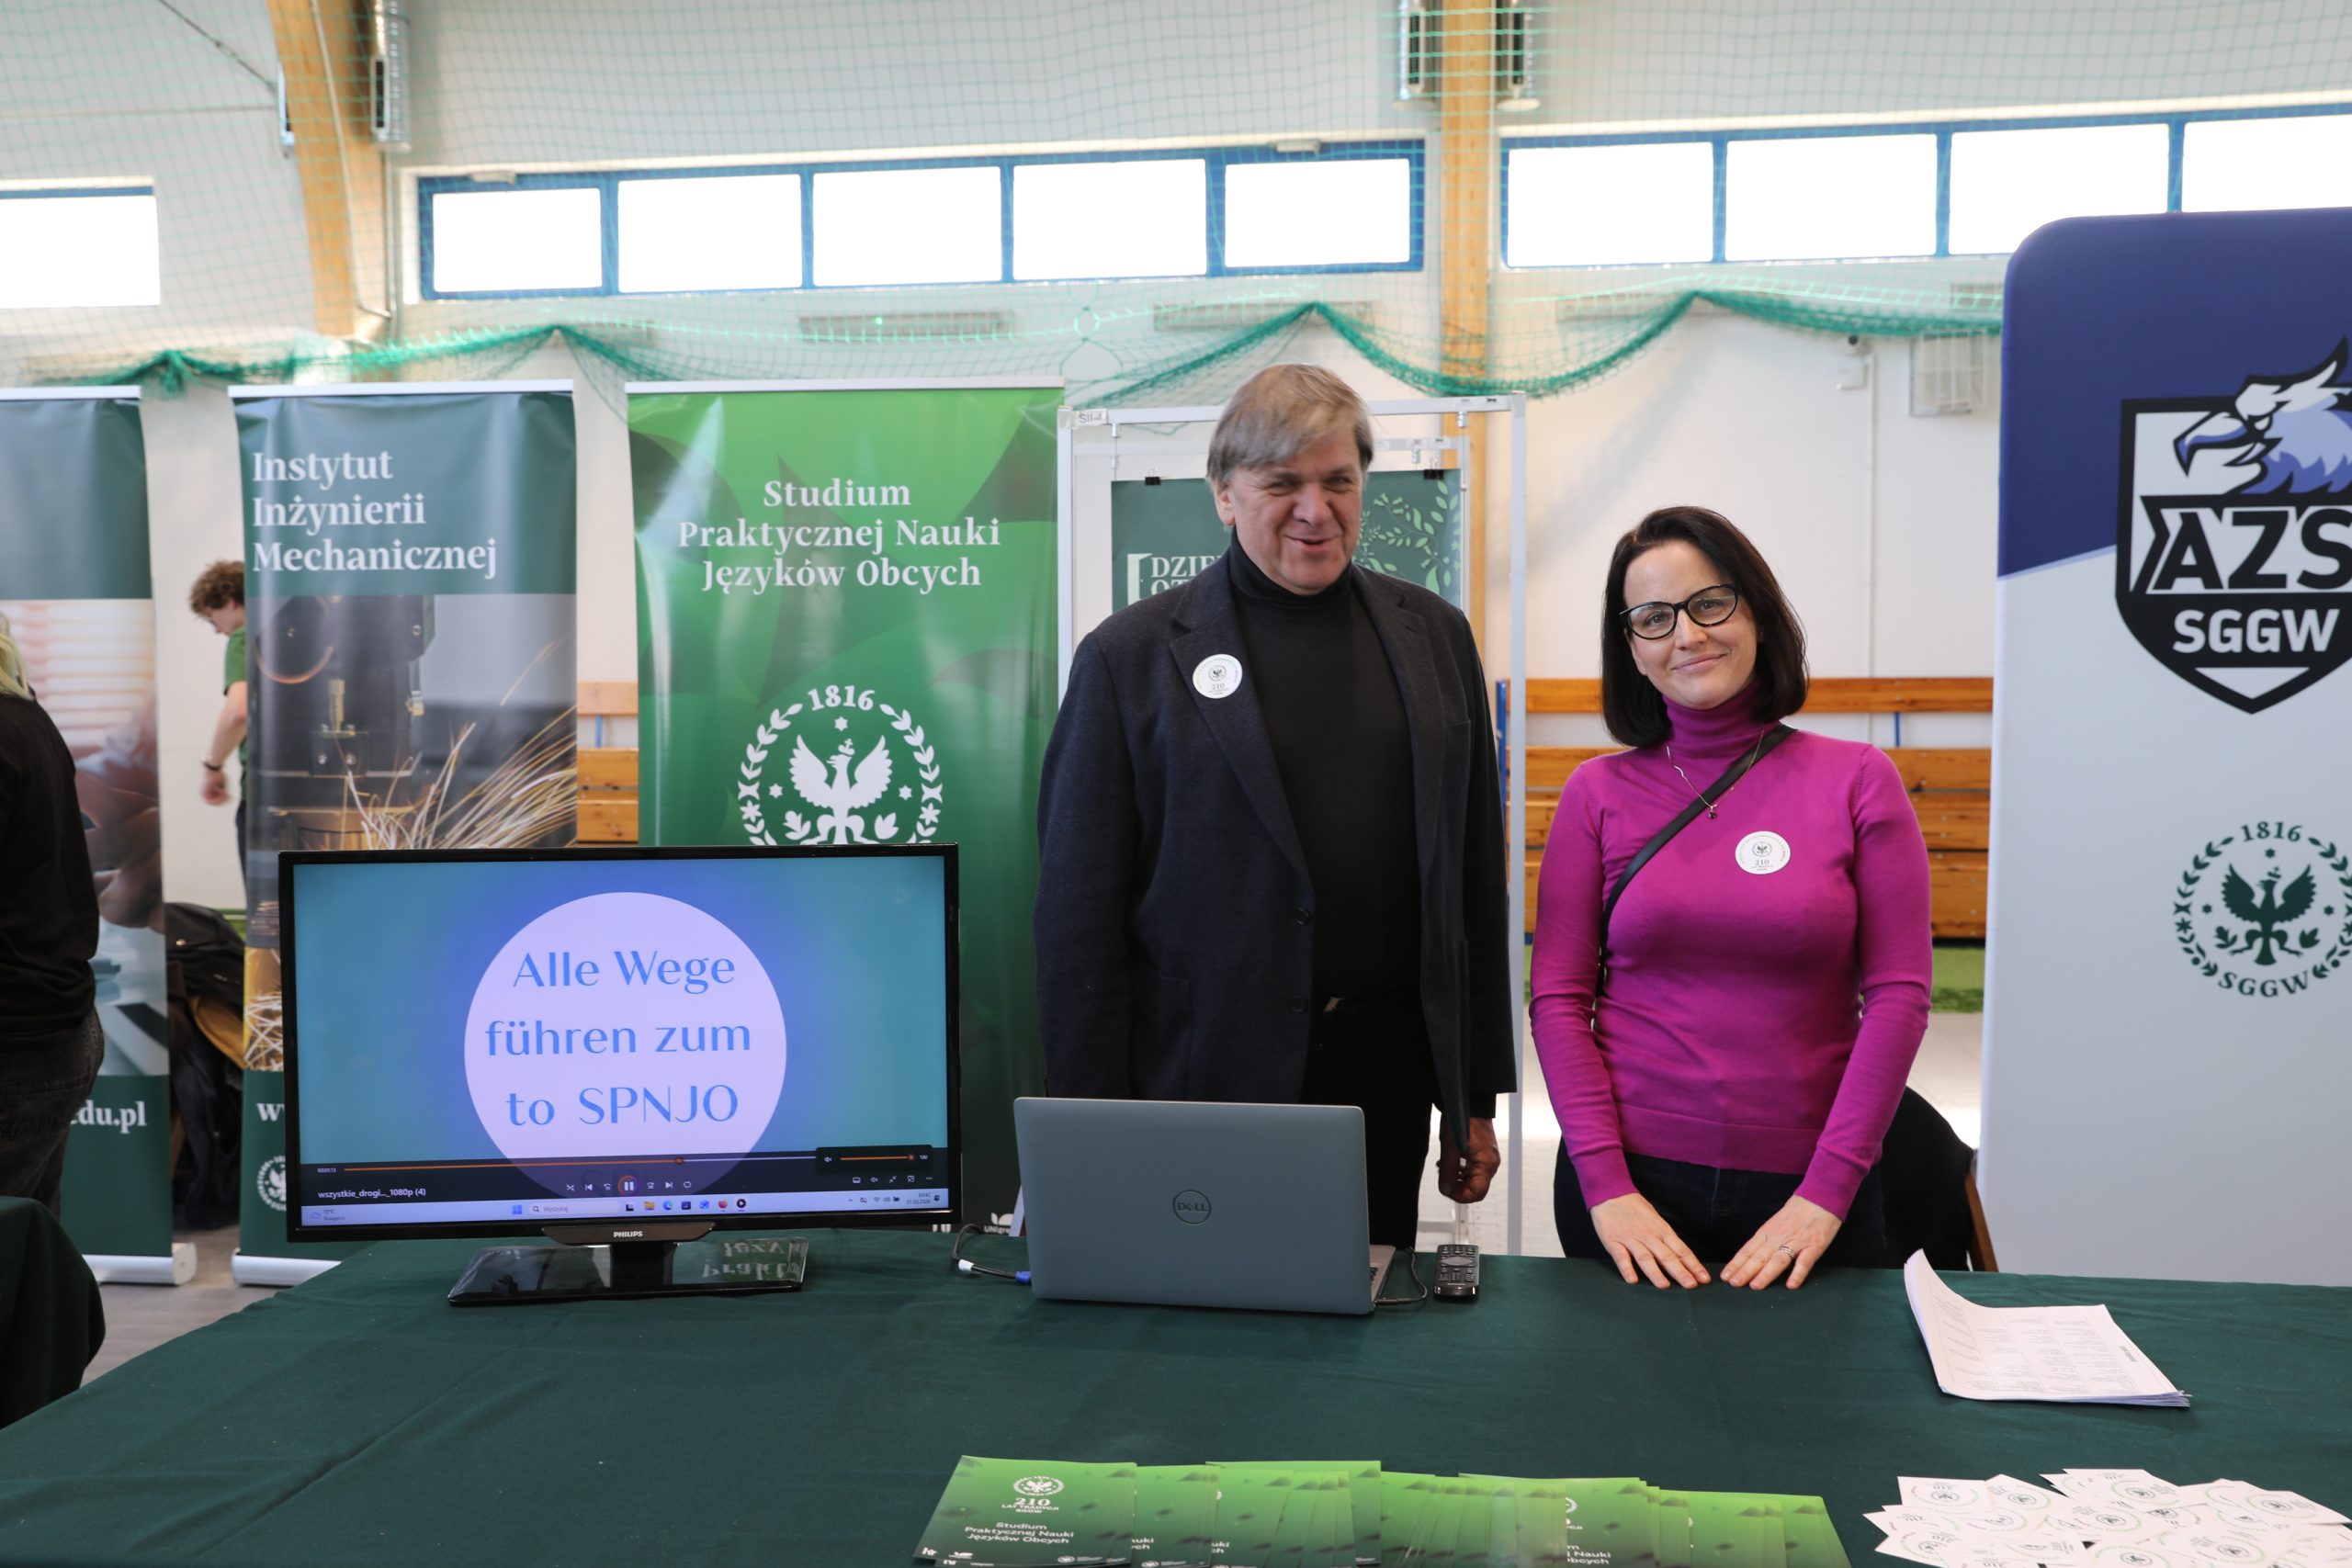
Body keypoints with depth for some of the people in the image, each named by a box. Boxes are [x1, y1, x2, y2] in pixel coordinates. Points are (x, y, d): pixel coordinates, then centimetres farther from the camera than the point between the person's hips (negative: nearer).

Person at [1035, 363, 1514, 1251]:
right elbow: (1079, 919, -5)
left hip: (1387, 1080, 3)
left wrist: (1477, 1095, 10)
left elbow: (1474, 879, 11)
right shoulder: (1131, 658, -3)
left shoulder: (1434, 636, 8)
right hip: (1203, 1083, -3)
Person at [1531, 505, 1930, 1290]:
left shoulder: (1858, 779, -2)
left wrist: (1828, 1192, -10)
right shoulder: (1598, 792, 1)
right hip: (1628, 1179, 1)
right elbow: (1558, 997, -1)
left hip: (1803, 1194, 0)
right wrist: (1605, 1184, -10)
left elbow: (1898, 992, -4)